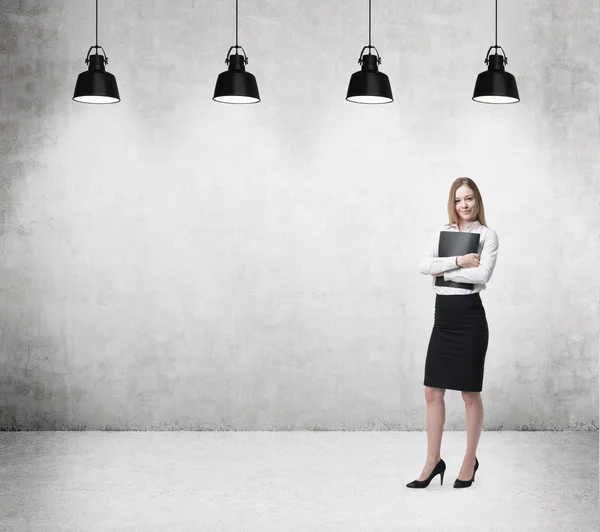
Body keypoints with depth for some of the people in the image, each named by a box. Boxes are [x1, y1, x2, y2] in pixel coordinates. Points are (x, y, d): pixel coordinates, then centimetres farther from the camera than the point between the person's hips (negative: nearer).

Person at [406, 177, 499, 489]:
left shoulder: (487, 235, -2)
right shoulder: (441, 233, 11)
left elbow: (482, 275, -17)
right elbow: (423, 265, -5)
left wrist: (444, 272, -9)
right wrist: (458, 261, -15)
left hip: (469, 317, -5)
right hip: (442, 317, 5)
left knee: (470, 393, 6)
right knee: (433, 392, 6)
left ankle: (470, 461, 21)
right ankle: (433, 461, 17)